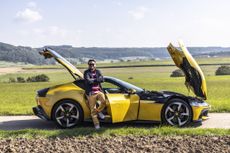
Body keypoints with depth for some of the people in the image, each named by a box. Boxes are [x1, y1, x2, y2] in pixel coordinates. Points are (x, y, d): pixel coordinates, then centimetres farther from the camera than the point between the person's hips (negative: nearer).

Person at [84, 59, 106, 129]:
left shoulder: (98, 72, 14)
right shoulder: (86, 72, 3)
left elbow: (102, 79, -3)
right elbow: (88, 81, -15)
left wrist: (93, 80, -11)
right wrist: (96, 80, -6)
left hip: (99, 91, 3)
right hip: (91, 93, -2)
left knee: (104, 101, -25)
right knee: (93, 109, -4)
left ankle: (99, 111, 5)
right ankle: (96, 124, 6)